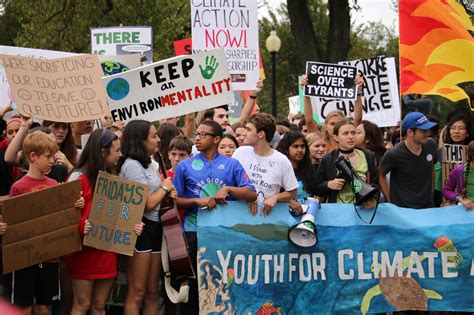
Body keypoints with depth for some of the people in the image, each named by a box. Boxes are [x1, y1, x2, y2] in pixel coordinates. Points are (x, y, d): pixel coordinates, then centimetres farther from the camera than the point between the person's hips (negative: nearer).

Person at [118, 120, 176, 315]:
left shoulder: (147, 164, 16)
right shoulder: (132, 165, -12)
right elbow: (148, 203, -17)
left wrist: (168, 194, 5)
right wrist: (165, 187, 0)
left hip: (154, 228, 10)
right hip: (140, 228, -10)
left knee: (152, 293, 10)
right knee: (137, 293, -8)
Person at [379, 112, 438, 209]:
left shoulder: (430, 146, -2)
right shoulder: (393, 155, -17)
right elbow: (381, 175, -2)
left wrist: (431, 194, 15)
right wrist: (390, 202, -2)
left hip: (427, 207, 4)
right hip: (402, 209, -4)